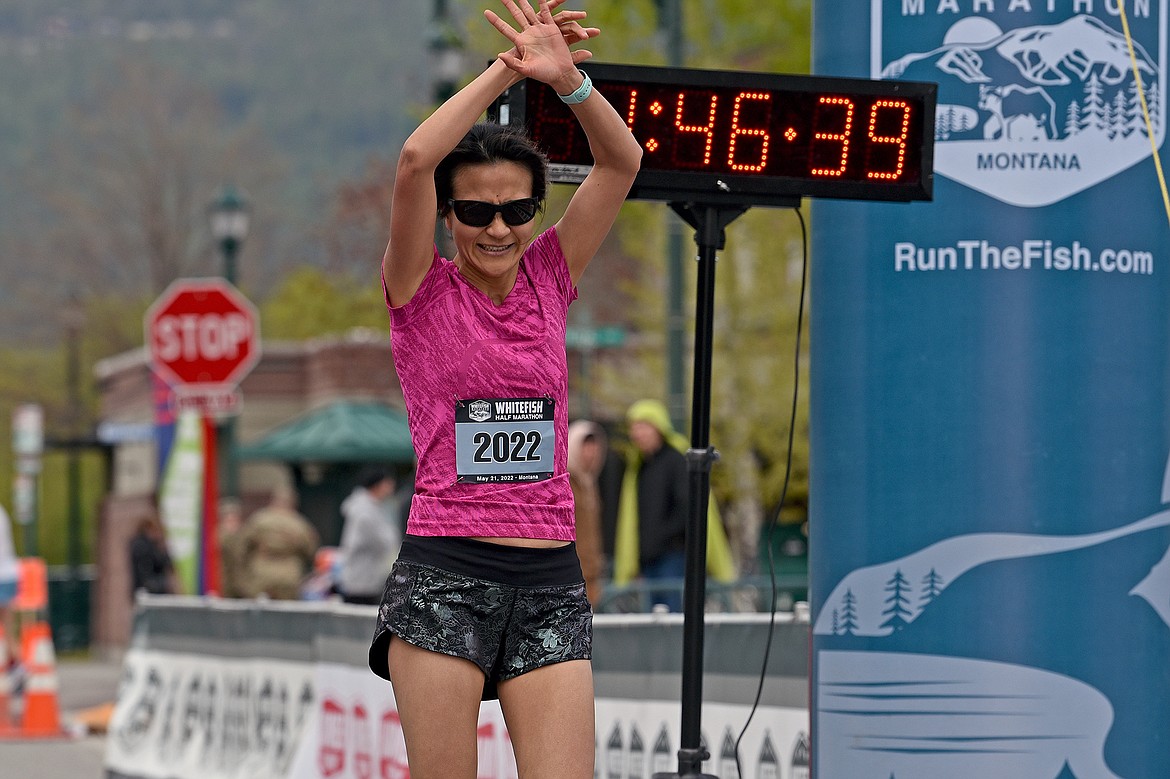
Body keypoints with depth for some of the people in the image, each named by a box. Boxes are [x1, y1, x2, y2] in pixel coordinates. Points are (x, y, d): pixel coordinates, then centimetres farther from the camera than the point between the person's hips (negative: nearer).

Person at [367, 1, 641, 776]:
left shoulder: (550, 280, 11)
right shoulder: (422, 292, 2)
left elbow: (622, 162, 2)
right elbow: (415, 160, -14)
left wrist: (567, 78, -13)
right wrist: (507, 70, -12)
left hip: (550, 579, 3)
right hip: (445, 573, -3)